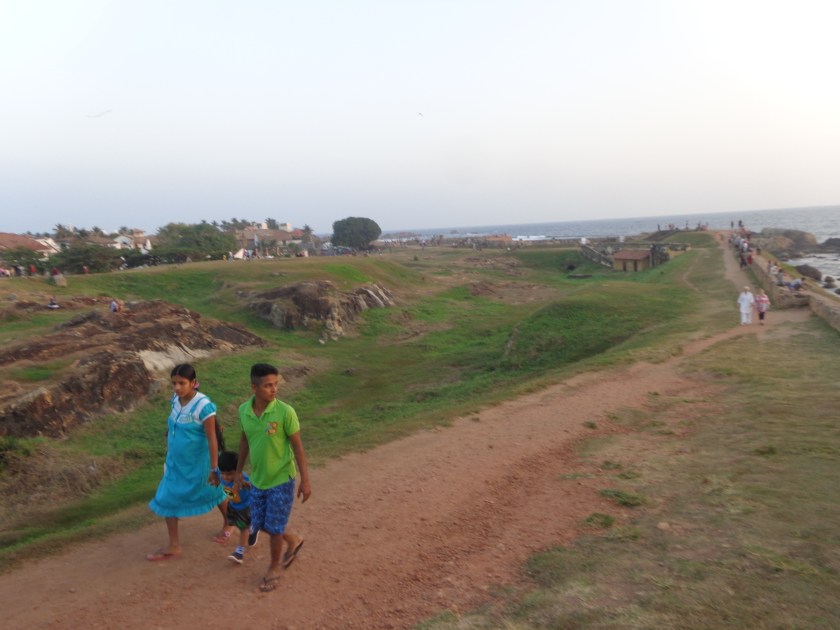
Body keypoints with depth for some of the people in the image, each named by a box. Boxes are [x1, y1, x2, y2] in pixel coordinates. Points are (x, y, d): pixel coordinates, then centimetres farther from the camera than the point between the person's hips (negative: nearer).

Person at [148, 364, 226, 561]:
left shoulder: (203, 406, -27)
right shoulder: (176, 399, -6)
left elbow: (212, 439, -22)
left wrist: (214, 469, -19)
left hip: (196, 464, -6)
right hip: (175, 462, 6)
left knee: (213, 493, 16)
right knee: (167, 499, 8)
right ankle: (173, 546, 22)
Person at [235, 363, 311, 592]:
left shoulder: (285, 412, -22)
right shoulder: (244, 410, -9)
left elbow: (297, 446, -13)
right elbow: (244, 441, 8)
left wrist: (305, 480, -11)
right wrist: (239, 471, 15)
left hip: (281, 480, -5)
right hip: (257, 480, 5)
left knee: (273, 527, 5)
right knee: (259, 525, 15)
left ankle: (274, 569, 31)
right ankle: (293, 540, 42)